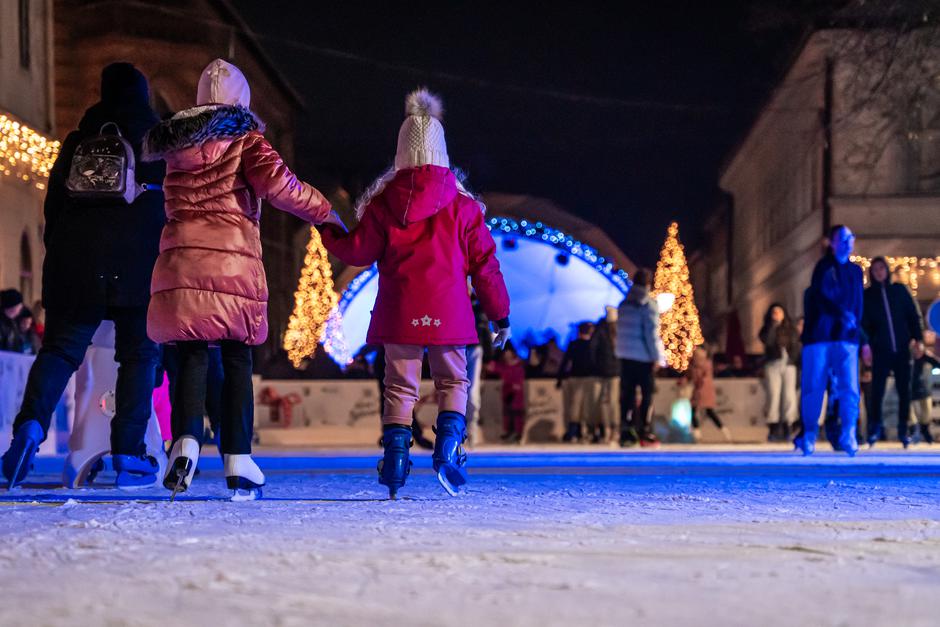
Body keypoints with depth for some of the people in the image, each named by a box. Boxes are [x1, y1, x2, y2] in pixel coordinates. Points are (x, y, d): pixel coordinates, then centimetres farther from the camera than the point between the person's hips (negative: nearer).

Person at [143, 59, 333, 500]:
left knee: (192, 356, 2)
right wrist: (321, 209, -2)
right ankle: (237, 461, -1)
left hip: (181, 256, 3)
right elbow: (274, 182, -9)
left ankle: (186, 441, -21)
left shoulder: (175, 140, 17)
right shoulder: (244, 137, 3)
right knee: (237, 360, 3)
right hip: (232, 256, -3)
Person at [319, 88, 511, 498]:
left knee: (399, 385, 8)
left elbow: (359, 251, 5)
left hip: (398, 311, 1)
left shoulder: (383, 202, 2)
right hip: (447, 311, -1)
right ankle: (448, 447, -9)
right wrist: (500, 315, 9)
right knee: (453, 381, 10)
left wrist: (328, 232, 24)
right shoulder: (462, 204, 1)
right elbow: (484, 263, 2)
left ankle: (395, 456, -1)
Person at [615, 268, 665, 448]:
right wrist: (657, 357, -11)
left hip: (625, 355, 6)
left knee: (627, 394, 6)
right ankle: (644, 431, -1)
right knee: (647, 394, 1)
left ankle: (626, 432, 5)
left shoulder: (624, 304, 10)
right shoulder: (648, 305, -10)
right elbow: (651, 332, -13)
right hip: (644, 357, -6)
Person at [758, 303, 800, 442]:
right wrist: (774, 325, -8)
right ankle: (773, 429, -9)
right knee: (773, 395, -9)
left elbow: (796, 347, 10)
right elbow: (767, 341, -11)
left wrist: (792, 358, -6)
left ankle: (786, 429, -7)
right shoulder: (767, 329, 10)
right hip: (773, 365, -2)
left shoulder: (791, 330, 16)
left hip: (788, 365, 2)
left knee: (789, 396, -9)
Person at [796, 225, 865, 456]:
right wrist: (842, 314, -28)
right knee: (814, 388, -1)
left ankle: (848, 436, -8)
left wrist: (858, 331, 10)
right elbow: (822, 297, -14)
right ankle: (809, 436, 11)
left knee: (849, 387, -10)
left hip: (846, 339, 4)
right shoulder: (824, 267, 0)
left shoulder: (856, 271, 17)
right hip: (820, 336, -4)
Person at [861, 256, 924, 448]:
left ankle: (903, 430, 9)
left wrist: (918, 338, -2)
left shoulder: (899, 290, 8)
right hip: (880, 351, -1)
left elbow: (914, 315, 8)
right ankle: (875, 428, 2)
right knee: (877, 390, -6)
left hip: (902, 349, 1)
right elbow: (864, 323, 1)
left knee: (904, 390, 2)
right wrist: (865, 346, -12)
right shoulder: (867, 295, 6)